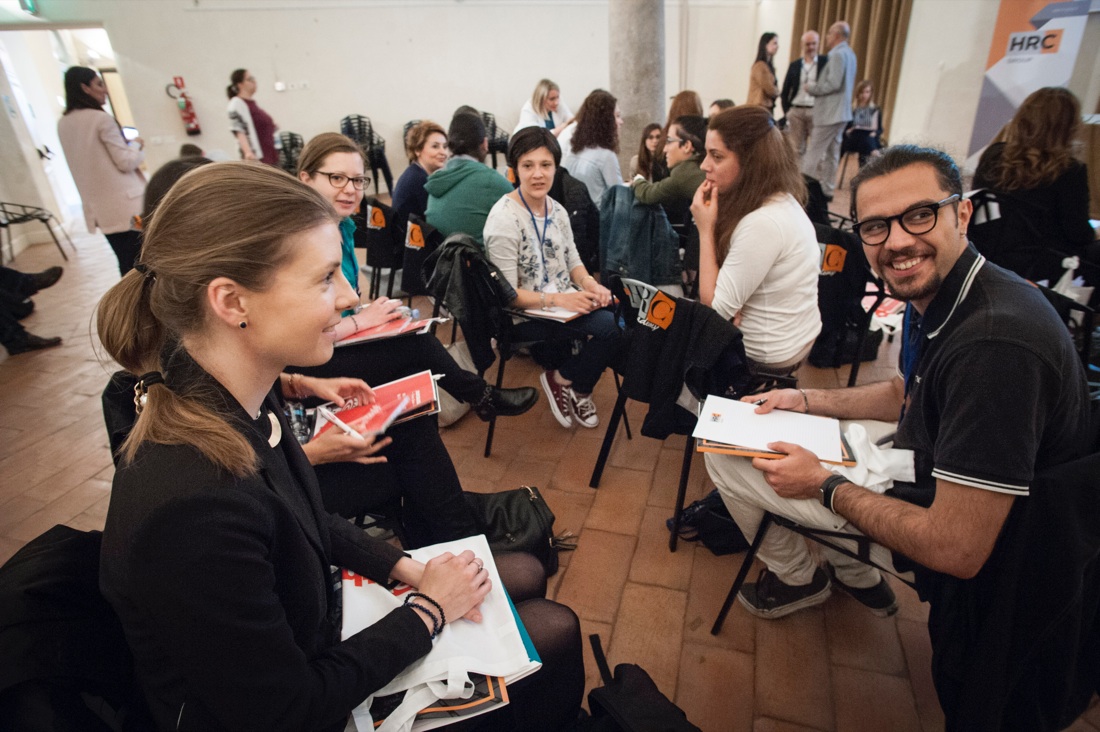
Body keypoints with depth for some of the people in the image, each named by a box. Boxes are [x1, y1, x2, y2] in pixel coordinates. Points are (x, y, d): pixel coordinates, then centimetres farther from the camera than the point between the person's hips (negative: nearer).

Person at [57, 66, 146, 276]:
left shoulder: (63, 123, 12)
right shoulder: (101, 119, -11)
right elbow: (126, 162, -12)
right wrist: (136, 145, 7)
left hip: (99, 208, 7)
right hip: (126, 203, -7)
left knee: (126, 263, 11)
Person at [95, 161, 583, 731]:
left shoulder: (244, 404, -12)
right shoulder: (190, 509, -39)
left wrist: (410, 569, -5)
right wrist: (430, 609, -16)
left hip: (313, 630, 7)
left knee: (523, 573, 14)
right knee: (555, 632, 1)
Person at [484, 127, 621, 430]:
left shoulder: (556, 210, 7)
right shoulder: (504, 219, -16)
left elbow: (572, 260, 15)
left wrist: (590, 284, -7)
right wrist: (558, 300, -25)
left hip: (566, 301, 8)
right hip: (524, 317, -7)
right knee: (609, 327, -24)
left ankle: (577, 389, 6)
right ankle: (562, 380, 3)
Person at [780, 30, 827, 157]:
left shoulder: (825, 62, 4)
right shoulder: (795, 65, 11)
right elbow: (785, 92, 12)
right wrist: (786, 111, 4)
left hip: (817, 112, -2)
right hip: (796, 111, 2)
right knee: (795, 149, 6)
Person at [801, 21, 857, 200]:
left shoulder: (837, 54, -14)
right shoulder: (850, 54, 17)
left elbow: (834, 84, -22)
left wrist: (811, 87, -9)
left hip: (829, 113, -10)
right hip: (842, 112, 10)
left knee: (813, 153, -7)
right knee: (832, 153, 12)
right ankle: (827, 189, 16)